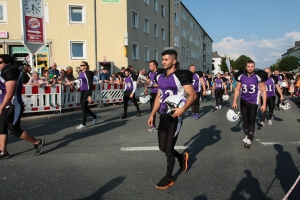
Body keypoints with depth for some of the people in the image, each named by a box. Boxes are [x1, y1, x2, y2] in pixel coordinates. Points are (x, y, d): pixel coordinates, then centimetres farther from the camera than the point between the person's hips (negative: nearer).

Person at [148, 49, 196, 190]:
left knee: (168, 148, 1)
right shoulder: (160, 77, 9)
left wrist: (182, 109, -28)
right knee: (162, 147, 14)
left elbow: (193, 95, -15)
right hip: (163, 116, 7)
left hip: (174, 117, -7)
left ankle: (168, 178, 20)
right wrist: (152, 114, 13)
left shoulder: (180, 76, -13)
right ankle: (182, 157, 42)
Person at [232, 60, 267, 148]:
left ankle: (249, 139, 6)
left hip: (253, 102, -4)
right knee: (245, 120, 14)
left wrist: (264, 104, -9)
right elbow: (237, 89, 8)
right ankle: (248, 135, 32)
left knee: (251, 121, -1)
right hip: (243, 101, 4)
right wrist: (234, 102, 5)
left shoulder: (258, 76, -10)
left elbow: (263, 91, -5)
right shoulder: (241, 76, -1)